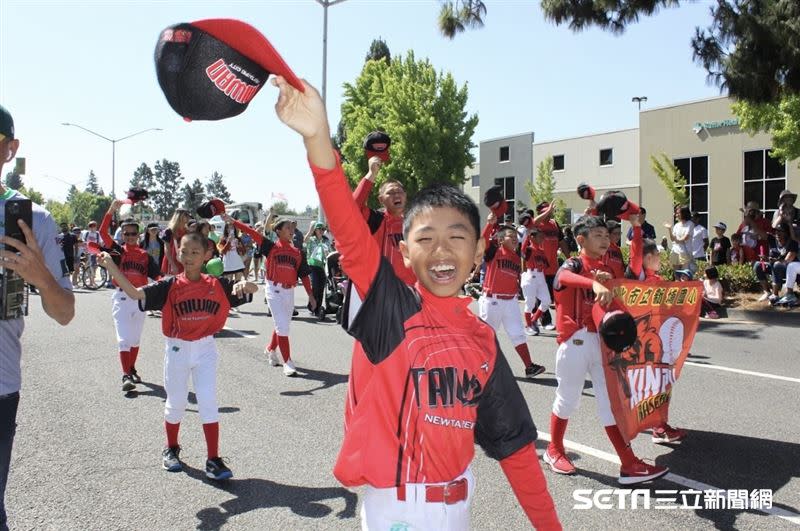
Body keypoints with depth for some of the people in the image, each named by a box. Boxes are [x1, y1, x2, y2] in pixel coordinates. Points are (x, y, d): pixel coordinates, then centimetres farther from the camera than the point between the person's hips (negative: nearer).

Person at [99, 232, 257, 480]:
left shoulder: (217, 285, -4)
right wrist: (112, 268, -30)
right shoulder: (170, 286, -7)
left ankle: (213, 459, 4)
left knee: (208, 401, -3)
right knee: (175, 402, 15)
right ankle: (171, 450, 38)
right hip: (177, 348, 0)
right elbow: (136, 293, -19)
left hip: (205, 349, 0)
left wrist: (243, 284, -26)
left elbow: (254, 289, -2)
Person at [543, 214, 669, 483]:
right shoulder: (573, 264, -8)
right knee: (567, 399, 8)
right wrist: (595, 284, -53)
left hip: (603, 340, 6)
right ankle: (554, 450, 28)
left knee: (611, 400, 6)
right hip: (576, 341, -6)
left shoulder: (606, 269, 14)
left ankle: (629, 465, 10)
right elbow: (565, 277, -36)